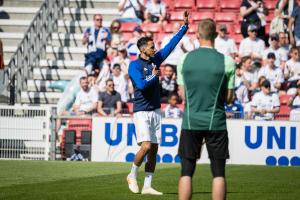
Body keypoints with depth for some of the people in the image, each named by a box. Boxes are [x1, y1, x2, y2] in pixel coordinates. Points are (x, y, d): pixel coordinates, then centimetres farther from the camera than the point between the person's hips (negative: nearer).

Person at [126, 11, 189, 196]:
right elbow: (141, 85, -22)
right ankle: (132, 176, 3)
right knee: (146, 146, -18)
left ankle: (147, 186, 7)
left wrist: (185, 26, 11)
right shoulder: (134, 65, -8)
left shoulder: (155, 60, 11)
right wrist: (154, 76, -9)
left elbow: (171, 44, 14)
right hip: (141, 111, -7)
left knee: (154, 149, 3)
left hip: (155, 110, 7)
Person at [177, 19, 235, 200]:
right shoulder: (227, 62, -6)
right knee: (218, 173, 4)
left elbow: (182, 94, 7)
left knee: (187, 171, 6)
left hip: (190, 122, 2)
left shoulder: (185, 59, 1)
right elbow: (230, 98, -3)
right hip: (216, 123, -2)